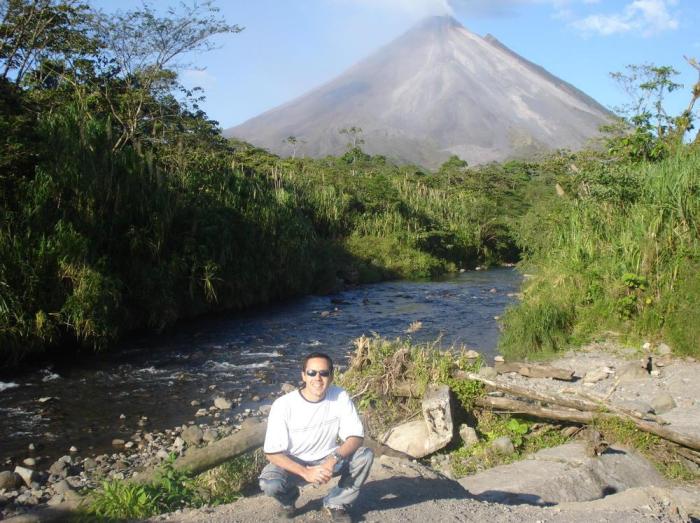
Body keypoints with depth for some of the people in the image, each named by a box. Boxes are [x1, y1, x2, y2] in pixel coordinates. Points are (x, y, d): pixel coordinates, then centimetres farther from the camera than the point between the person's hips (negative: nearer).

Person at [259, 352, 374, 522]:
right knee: (269, 483, -32)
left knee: (365, 455, -22)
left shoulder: (340, 397, -16)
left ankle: (335, 503, 0)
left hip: (327, 459, 2)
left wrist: (334, 459, -34)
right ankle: (289, 498, 7)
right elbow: (272, 452, -20)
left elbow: (356, 437, -15)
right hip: (293, 463, -2)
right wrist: (306, 472, -33)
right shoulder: (284, 405, -23)